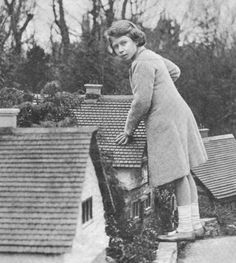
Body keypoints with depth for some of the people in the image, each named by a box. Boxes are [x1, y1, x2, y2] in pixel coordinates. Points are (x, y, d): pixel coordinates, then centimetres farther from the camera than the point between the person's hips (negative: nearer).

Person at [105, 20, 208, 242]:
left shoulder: (142, 64, -15)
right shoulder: (150, 56, 16)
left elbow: (142, 101, -18)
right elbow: (174, 71, 32)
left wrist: (128, 129, -6)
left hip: (165, 120, -10)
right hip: (177, 113, 10)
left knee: (178, 174, -8)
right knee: (184, 173, 12)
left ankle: (185, 228, -5)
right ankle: (195, 224, 17)